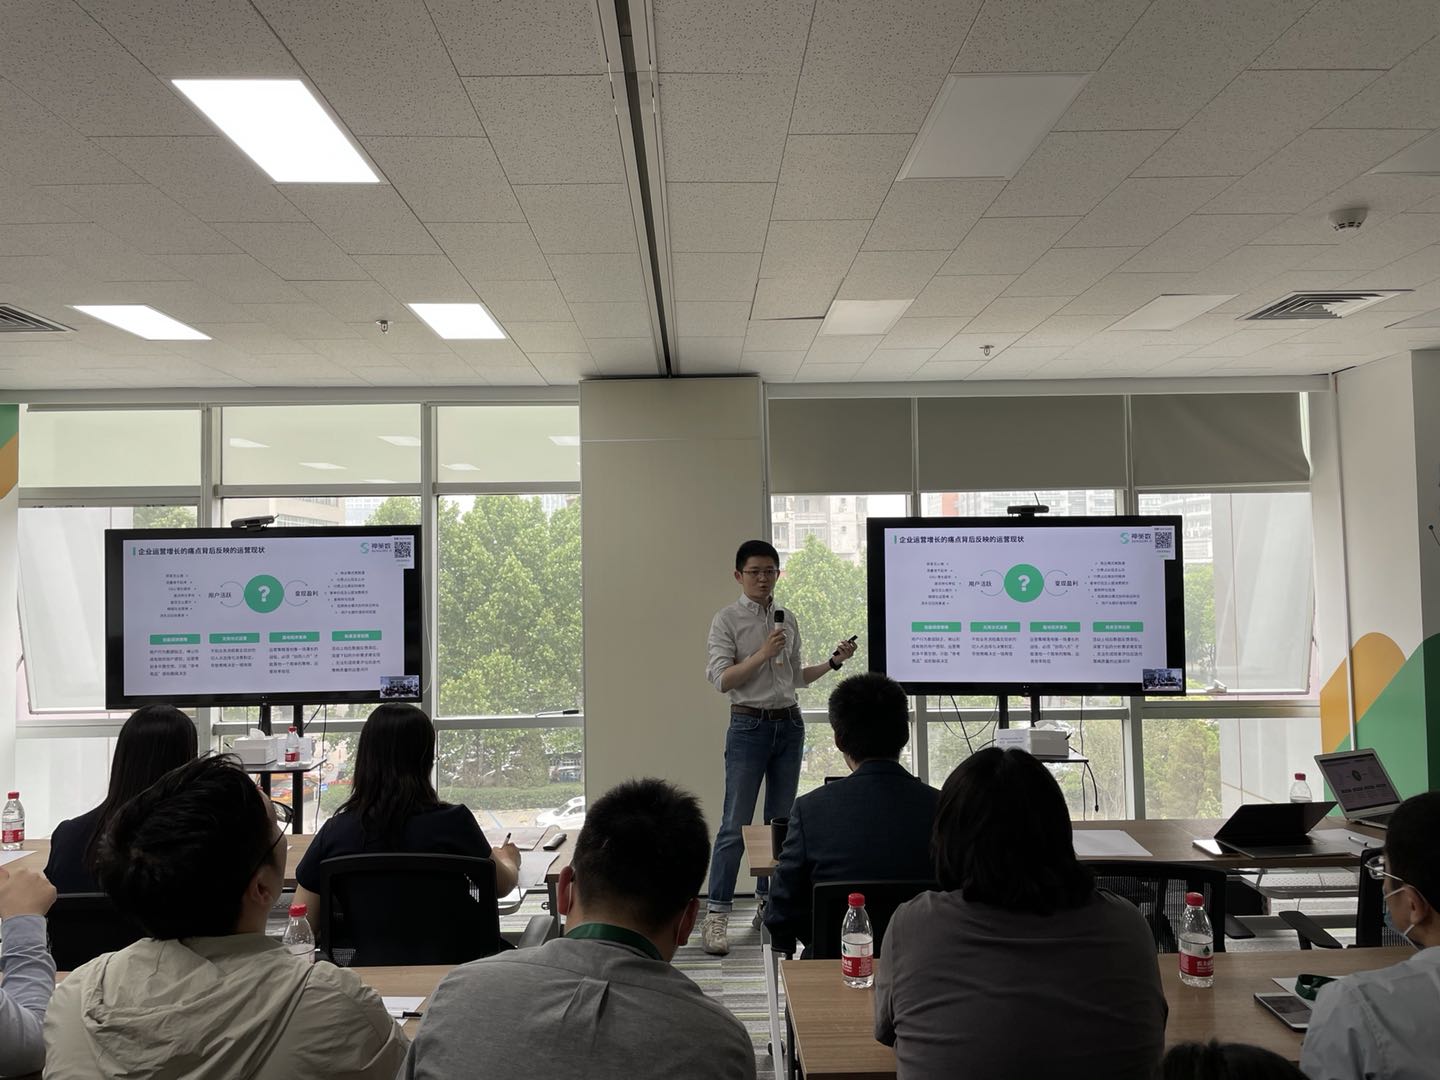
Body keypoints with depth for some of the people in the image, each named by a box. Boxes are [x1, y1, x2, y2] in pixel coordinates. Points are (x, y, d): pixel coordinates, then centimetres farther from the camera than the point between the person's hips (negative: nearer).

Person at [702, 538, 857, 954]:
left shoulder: (788, 620, 12)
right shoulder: (727, 619, -4)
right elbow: (722, 680, -12)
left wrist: (833, 662, 6)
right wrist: (763, 653, -19)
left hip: (789, 724, 6)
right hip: (749, 725, -5)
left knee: (780, 820, 11)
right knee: (735, 824, -7)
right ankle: (716, 915, -2)